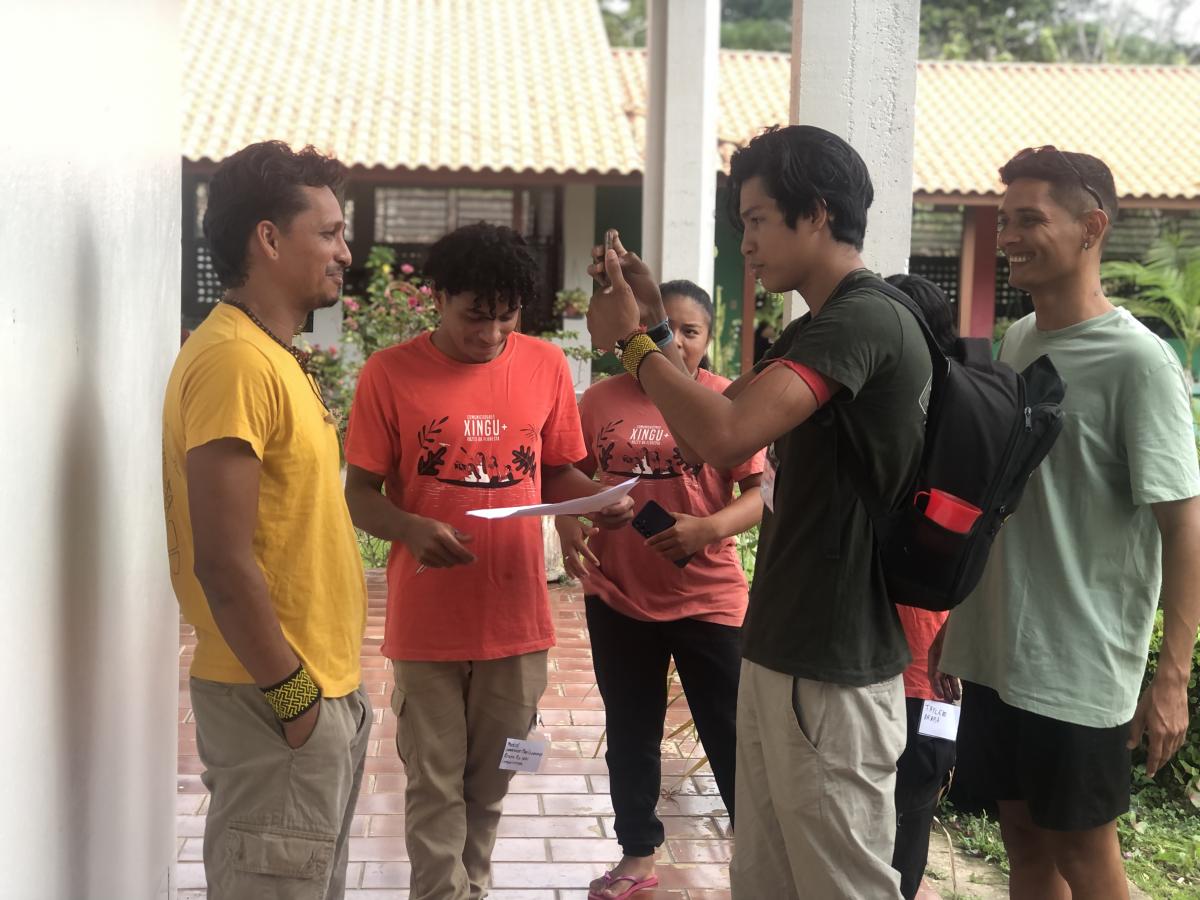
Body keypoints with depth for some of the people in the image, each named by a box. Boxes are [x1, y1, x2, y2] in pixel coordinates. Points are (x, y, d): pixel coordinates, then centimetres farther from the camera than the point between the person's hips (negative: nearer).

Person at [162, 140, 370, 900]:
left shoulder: (275, 356, 13)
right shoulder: (234, 359, -19)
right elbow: (222, 562, -24)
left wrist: (321, 680, 16)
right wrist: (291, 693, -17)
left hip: (320, 684, 10)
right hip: (277, 701, -10)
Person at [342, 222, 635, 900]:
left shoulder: (547, 366, 1)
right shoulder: (390, 374, -7)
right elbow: (360, 494, -3)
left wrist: (603, 500, -11)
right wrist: (412, 528, -23)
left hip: (517, 615, 3)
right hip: (426, 621, -2)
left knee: (490, 782, 16)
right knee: (436, 787, 7)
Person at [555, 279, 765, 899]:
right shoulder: (602, 399, 1)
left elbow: (763, 491, -10)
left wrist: (708, 529, -26)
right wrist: (568, 526, -9)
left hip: (707, 599, -3)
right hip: (617, 596, 4)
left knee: (731, 739, 5)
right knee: (630, 737, 17)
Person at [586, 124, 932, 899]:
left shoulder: (864, 321, -18)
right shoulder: (821, 330, 15)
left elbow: (725, 436, -29)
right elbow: (708, 433, 17)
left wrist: (630, 342, -14)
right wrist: (653, 323, 7)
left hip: (831, 667, -10)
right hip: (787, 649, 10)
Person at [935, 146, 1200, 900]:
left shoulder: (1137, 361, -13)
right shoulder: (1016, 342, 8)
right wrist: (957, 620, 17)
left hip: (1079, 669, -6)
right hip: (997, 652, 7)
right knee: (1024, 837, 16)